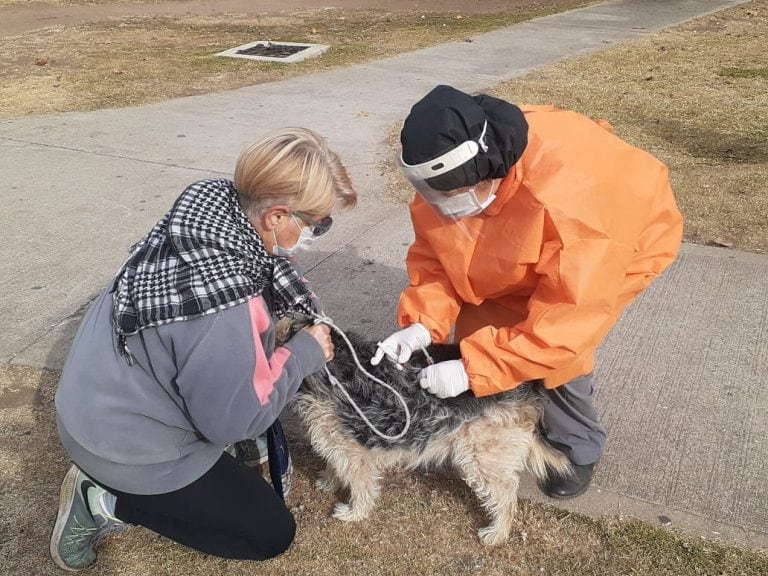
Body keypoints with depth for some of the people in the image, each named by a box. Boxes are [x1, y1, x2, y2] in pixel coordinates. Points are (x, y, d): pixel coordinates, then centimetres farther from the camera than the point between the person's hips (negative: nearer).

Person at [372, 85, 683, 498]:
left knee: (557, 349, -16)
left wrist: (472, 369, -39)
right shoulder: (449, 174, -27)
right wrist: (423, 323, -30)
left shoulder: (567, 198, -46)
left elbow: (566, 319, -41)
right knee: (478, 323, -1)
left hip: (617, 241, -5)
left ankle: (579, 450, 13)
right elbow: (437, 250, -14)